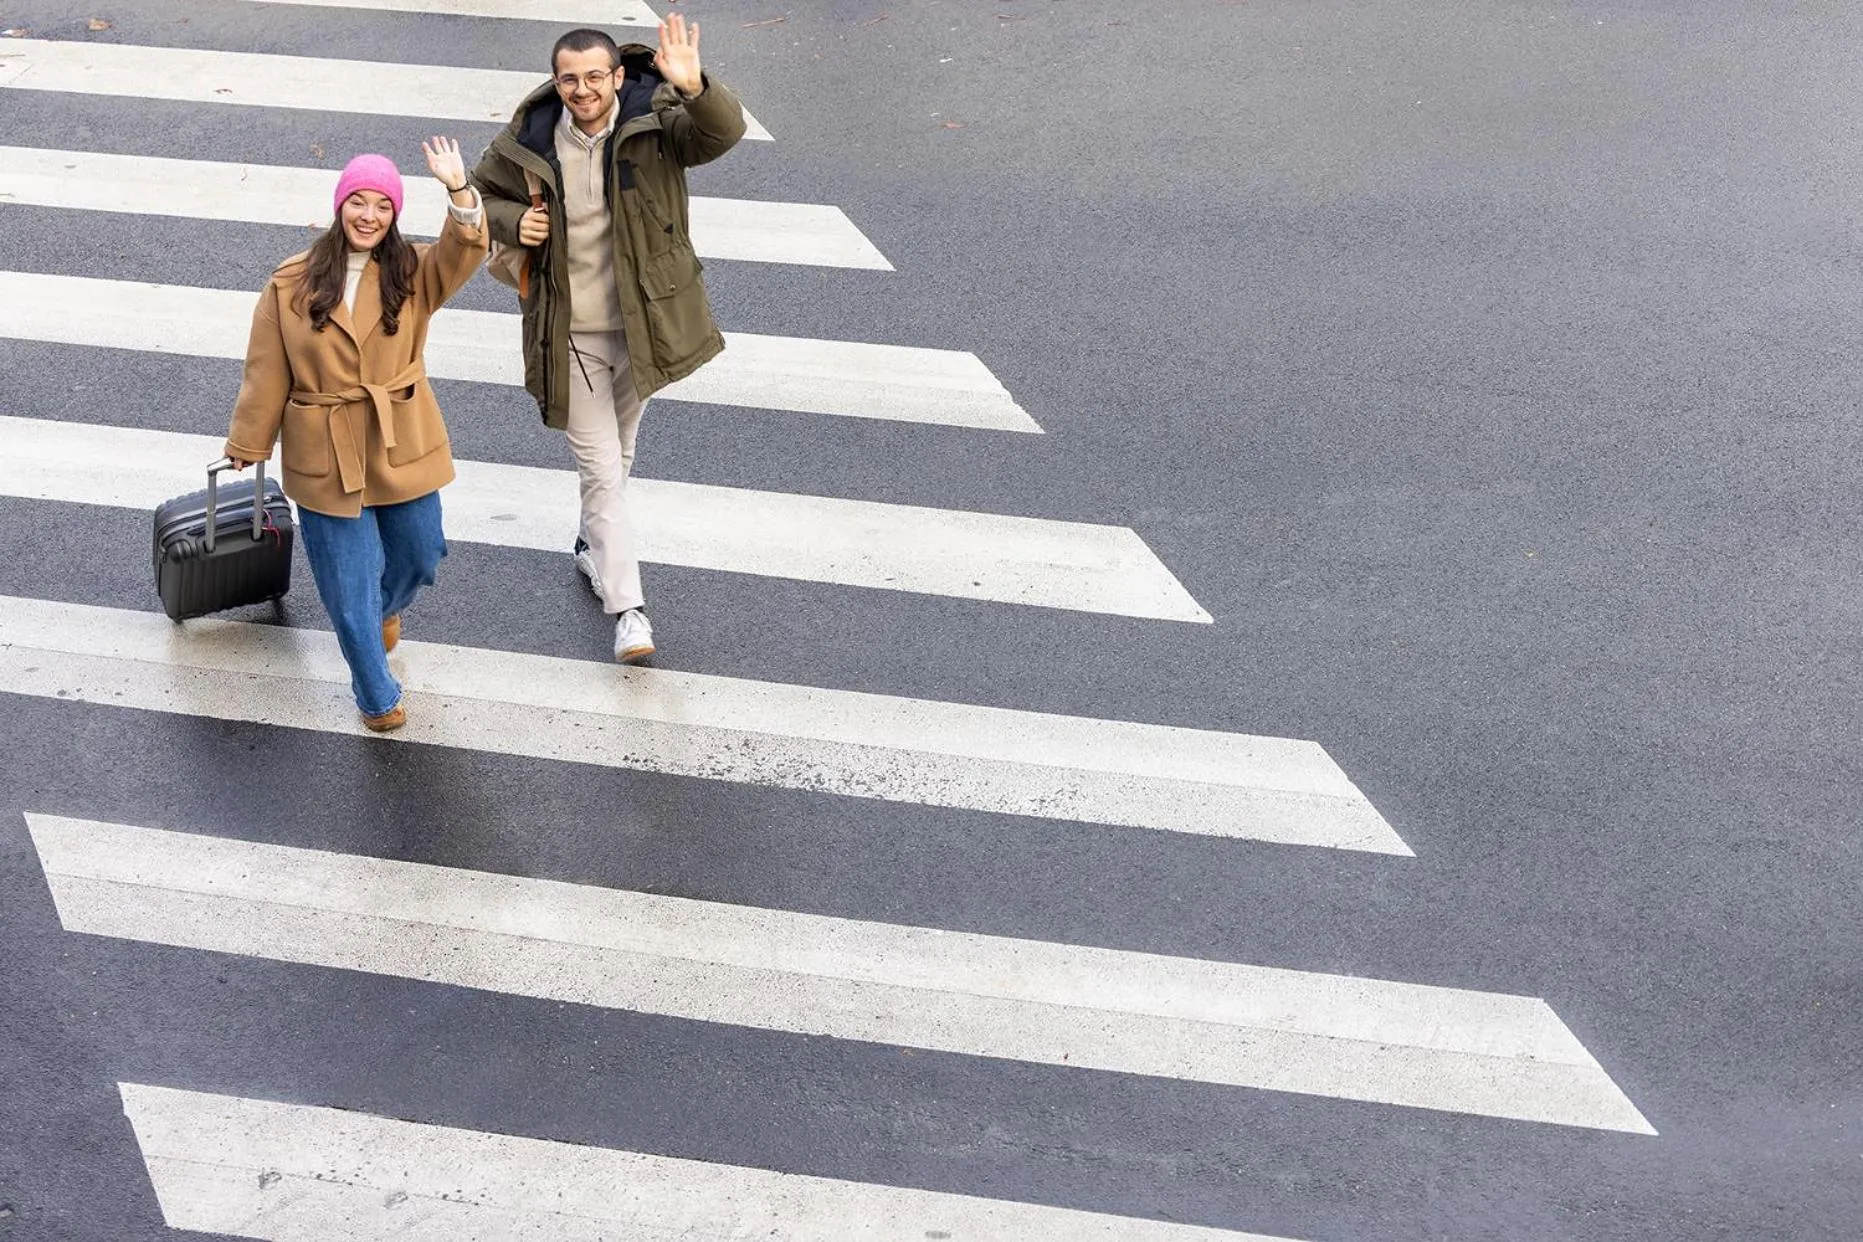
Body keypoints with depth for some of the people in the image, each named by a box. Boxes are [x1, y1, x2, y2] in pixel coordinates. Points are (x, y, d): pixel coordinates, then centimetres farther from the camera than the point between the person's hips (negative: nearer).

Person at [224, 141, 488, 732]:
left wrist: (459, 191, -40)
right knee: (348, 587, 6)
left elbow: (463, 254, -25)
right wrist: (247, 444, 3)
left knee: (420, 554, 21)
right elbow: (267, 373, -2)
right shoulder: (292, 283, -8)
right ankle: (377, 696, 27)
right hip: (325, 457, -2)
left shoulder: (413, 274, -4)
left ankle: (384, 610, 57)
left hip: (401, 448, 2)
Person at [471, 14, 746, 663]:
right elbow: (483, 194, 10)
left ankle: (593, 547, 48)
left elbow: (722, 132, -33)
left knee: (617, 456, 23)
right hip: (570, 334, -1)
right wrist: (511, 221, -12)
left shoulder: (655, 123, -13)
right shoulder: (529, 141, -9)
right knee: (601, 469, -2)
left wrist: (695, 89, -53)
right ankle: (628, 606, 0)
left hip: (642, 324, 1)